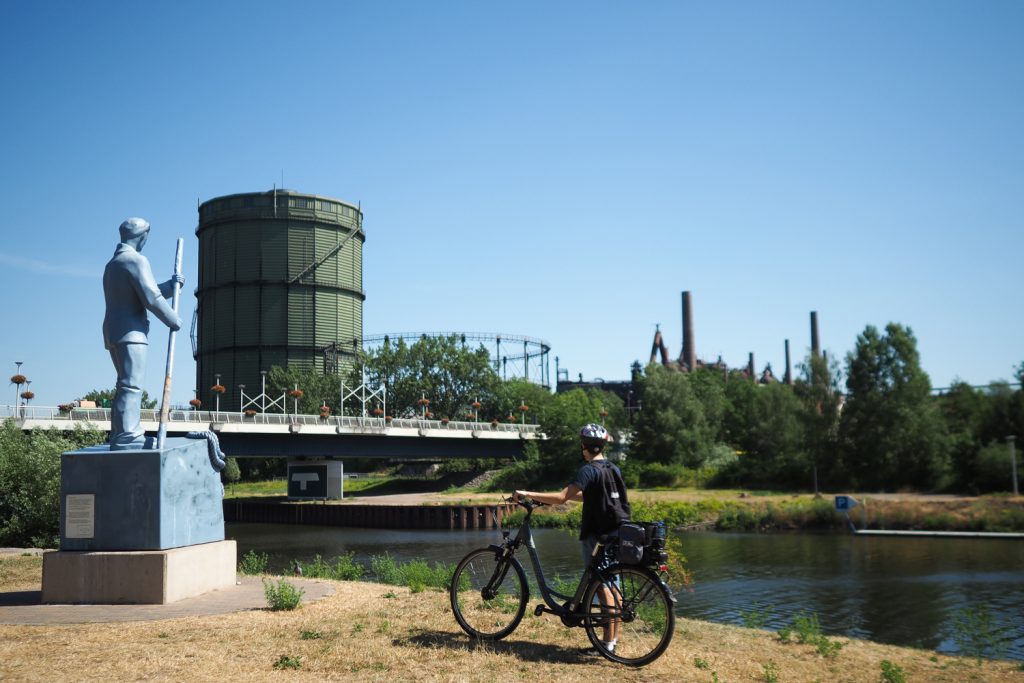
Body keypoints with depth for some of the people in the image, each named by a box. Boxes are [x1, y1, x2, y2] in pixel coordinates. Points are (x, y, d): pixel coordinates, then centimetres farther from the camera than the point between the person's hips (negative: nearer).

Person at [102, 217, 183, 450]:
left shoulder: (112, 264, 22)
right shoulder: (136, 260, -8)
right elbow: (151, 299, -15)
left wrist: (170, 285, 16)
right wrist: (174, 320, -5)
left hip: (113, 333, 10)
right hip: (130, 334, -10)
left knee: (127, 385, 15)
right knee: (131, 386, -13)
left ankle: (130, 436, 19)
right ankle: (126, 438, -19)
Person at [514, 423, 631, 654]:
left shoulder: (589, 470, -14)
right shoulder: (614, 469, 12)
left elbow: (561, 498, -22)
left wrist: (528, 494, -17)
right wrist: (564, 496, 28)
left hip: (597, 535, -8)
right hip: (617, 533, 8)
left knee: (602, 587, -5)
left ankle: (607, 642, -5)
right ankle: (613, 639, 17)